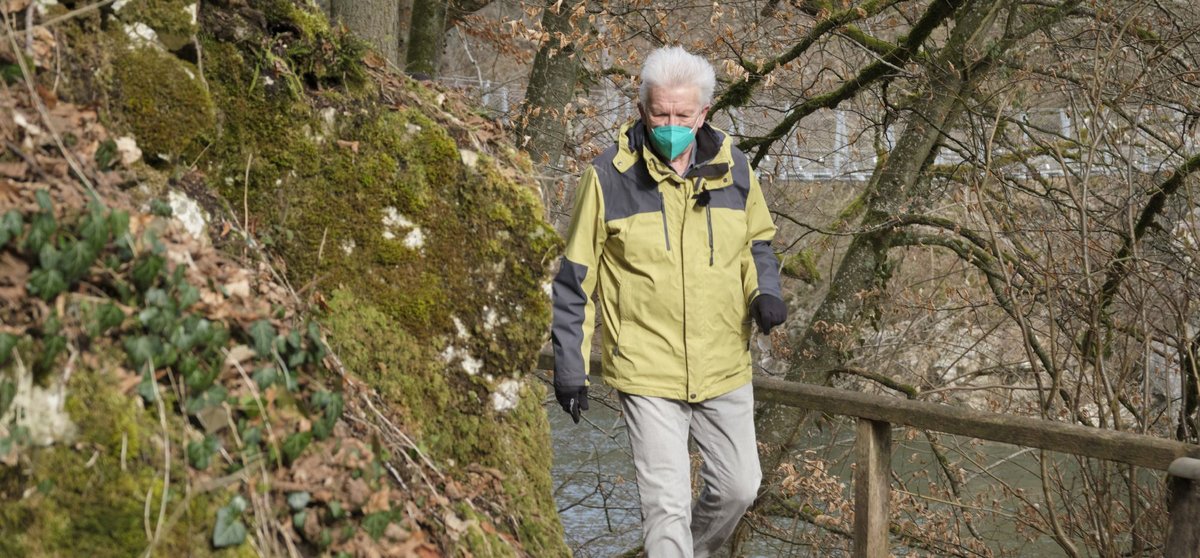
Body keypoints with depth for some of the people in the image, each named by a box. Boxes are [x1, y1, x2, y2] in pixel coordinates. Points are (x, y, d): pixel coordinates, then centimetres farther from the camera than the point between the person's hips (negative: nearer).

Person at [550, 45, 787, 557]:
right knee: (667, 502, -6)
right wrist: (569, 366, -4)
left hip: (724, 369, 4)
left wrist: (766, 292, -5)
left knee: (739, 486, 14)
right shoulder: (609, 176, -9)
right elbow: (574, 278, -3)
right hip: (646, 373, -4)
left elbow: (757, 242, 17)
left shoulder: (733, 169, 1)